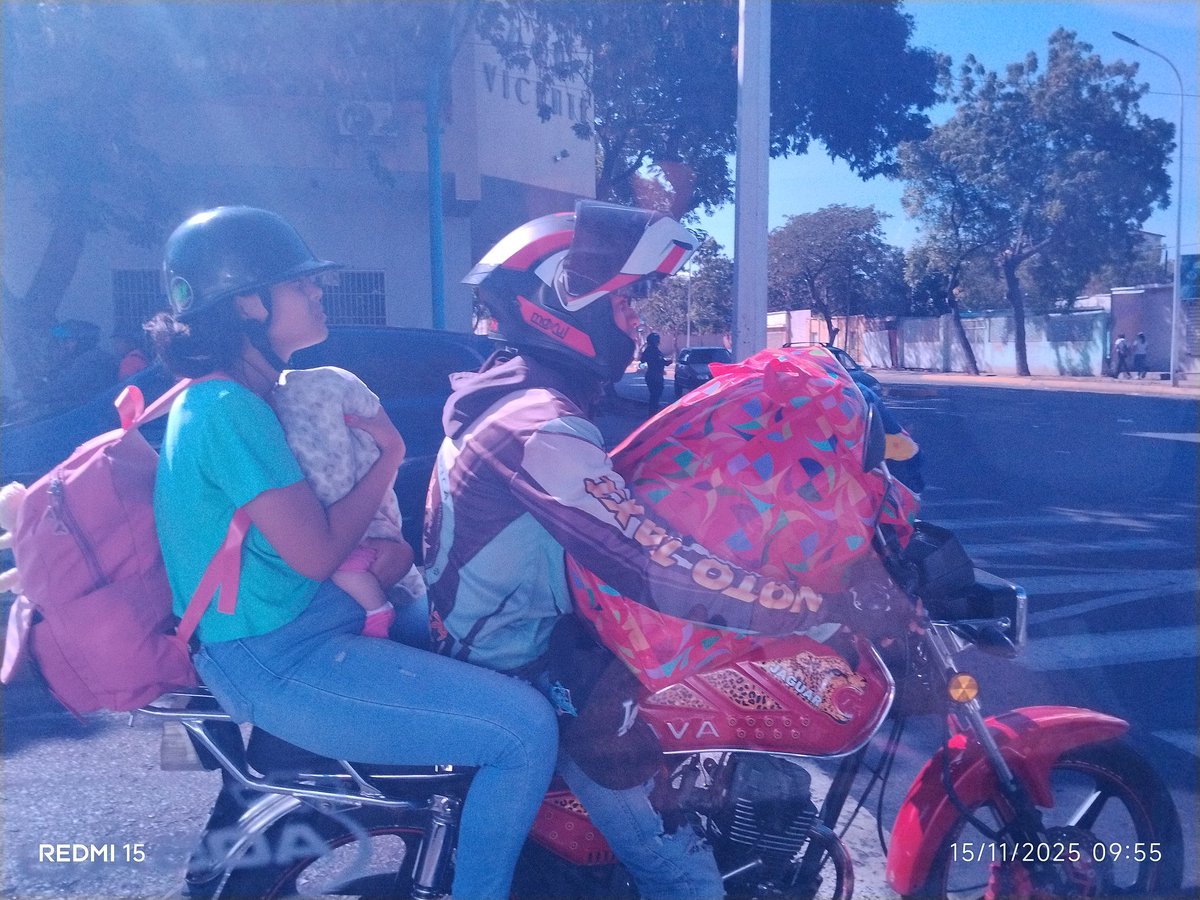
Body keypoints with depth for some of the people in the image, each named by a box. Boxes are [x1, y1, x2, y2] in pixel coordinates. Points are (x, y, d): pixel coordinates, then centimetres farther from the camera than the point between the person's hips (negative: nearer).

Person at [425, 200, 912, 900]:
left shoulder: (512, 387, 4)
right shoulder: (541, 431, -28)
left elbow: (617, 497, 14)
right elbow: (667, 573, -35)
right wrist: (839, 605, -31)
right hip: (522, 676, -10)